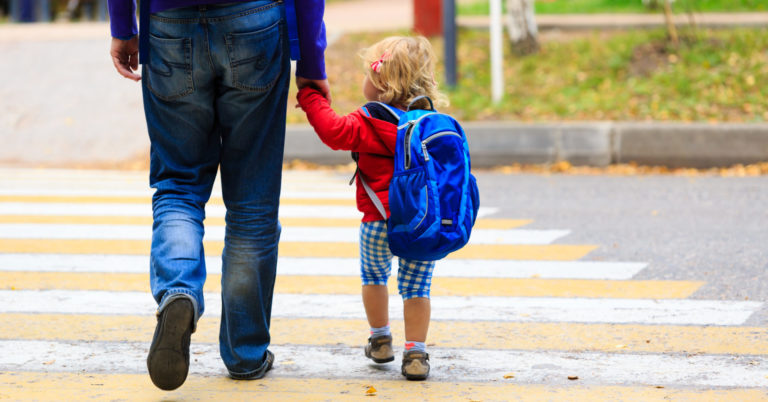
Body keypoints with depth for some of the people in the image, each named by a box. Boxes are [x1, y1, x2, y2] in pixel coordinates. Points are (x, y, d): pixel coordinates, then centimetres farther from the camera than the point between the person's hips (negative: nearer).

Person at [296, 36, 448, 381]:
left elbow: (335, 132, -21)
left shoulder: (371, 123, -11)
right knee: (415, 286, 8)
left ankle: (380, 340, 30)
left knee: (373, 275, 22)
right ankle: (415, 354, 2)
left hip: (380, 221, -3)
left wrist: (310, 98, -13)